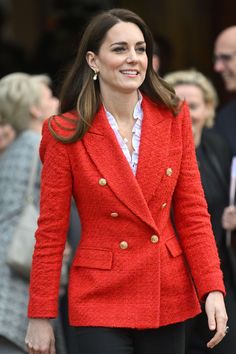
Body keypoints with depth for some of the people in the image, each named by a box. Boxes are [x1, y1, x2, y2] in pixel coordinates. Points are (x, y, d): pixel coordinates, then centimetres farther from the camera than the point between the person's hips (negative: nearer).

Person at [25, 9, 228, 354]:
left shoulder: (174, 118, 2)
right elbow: (51, 231, -3)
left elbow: (193, 212, 3)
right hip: (102, 299, -3)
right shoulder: (67, 133, -6)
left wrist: (212, 289, -8)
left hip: (169, 297, 3)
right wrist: (40, 317, -4)